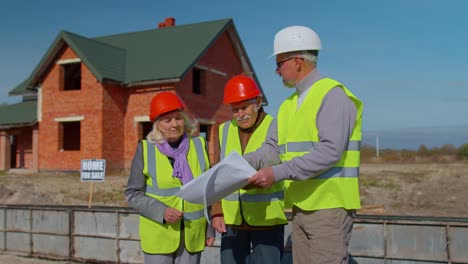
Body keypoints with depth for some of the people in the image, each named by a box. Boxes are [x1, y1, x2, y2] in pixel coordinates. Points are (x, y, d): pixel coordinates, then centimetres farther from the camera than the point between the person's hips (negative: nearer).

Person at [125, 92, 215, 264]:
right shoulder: (146, 149, -5)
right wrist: (161, 211, -17)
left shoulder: (200, 145, 1)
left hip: (192, 234, 2)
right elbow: (133, 193, -3)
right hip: (158, 235, -2)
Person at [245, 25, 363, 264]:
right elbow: (272, 148, 11)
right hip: (301, 207, 8)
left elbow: (330, 151, -22)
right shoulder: (289, 104, 15)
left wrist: (278, 173, -25)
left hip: (329, 207, -8)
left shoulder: (332, 95, -11)